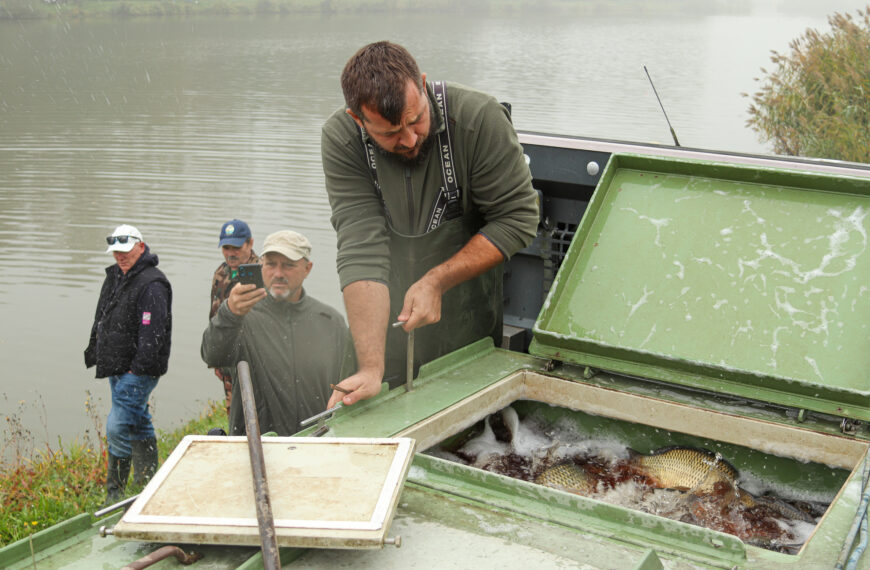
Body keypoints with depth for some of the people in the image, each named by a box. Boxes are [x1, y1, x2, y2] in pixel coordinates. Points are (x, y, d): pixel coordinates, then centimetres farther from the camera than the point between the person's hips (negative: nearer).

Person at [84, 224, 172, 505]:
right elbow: (101, 322, 24)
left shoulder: (152, 285, -17)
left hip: (138, 371, -10)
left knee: (117, 429, -12)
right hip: (117, 369, 10)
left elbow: (152, 334, -22)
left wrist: (137, 369, -21)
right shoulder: (114, 277, 13)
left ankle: (114, 492, 0)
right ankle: (148, 484, 28)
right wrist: (94, 353, 20)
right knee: (138, 425, 17)